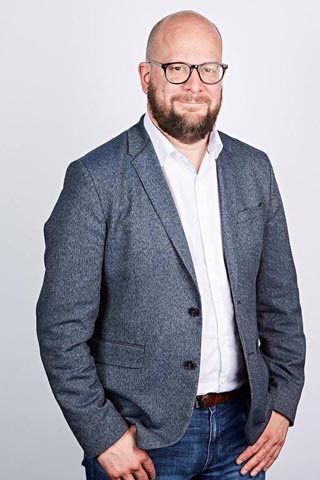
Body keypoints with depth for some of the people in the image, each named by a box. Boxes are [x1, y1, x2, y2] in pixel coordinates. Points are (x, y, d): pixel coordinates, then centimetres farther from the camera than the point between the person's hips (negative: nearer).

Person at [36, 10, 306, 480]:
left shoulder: (253, 169, 3)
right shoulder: (96, 179, -12)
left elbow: (280, 300, 8)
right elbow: (61, 326, -12)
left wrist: (282, 404, 3)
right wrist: (103, 437, -12)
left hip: (241, 428, 5)